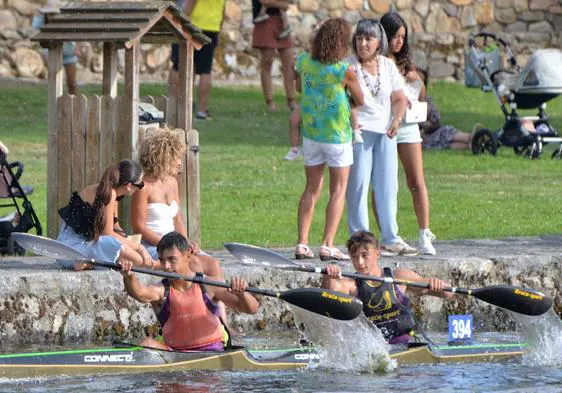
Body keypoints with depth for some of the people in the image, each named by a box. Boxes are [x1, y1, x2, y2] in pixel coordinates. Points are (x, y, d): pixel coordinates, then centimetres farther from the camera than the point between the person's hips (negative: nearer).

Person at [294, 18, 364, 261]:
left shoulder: (304, 63, -5)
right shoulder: (344, 70, -19)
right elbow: (360, 101, -4)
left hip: (310, 133, 4)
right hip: (337, 136, -4)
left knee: (312, 188, 14)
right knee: (338, 190, 5)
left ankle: (302, 243, 7)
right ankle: (327, 245, -5)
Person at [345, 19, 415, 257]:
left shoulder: (388, 66, 11)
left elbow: (399, 98, 14)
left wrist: (397, 120, -4)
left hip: (385, 131, 5)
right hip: (359, 130, -5)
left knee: (388, 186, 6)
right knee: (358, 186, -5)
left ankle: (390, 239, 12)